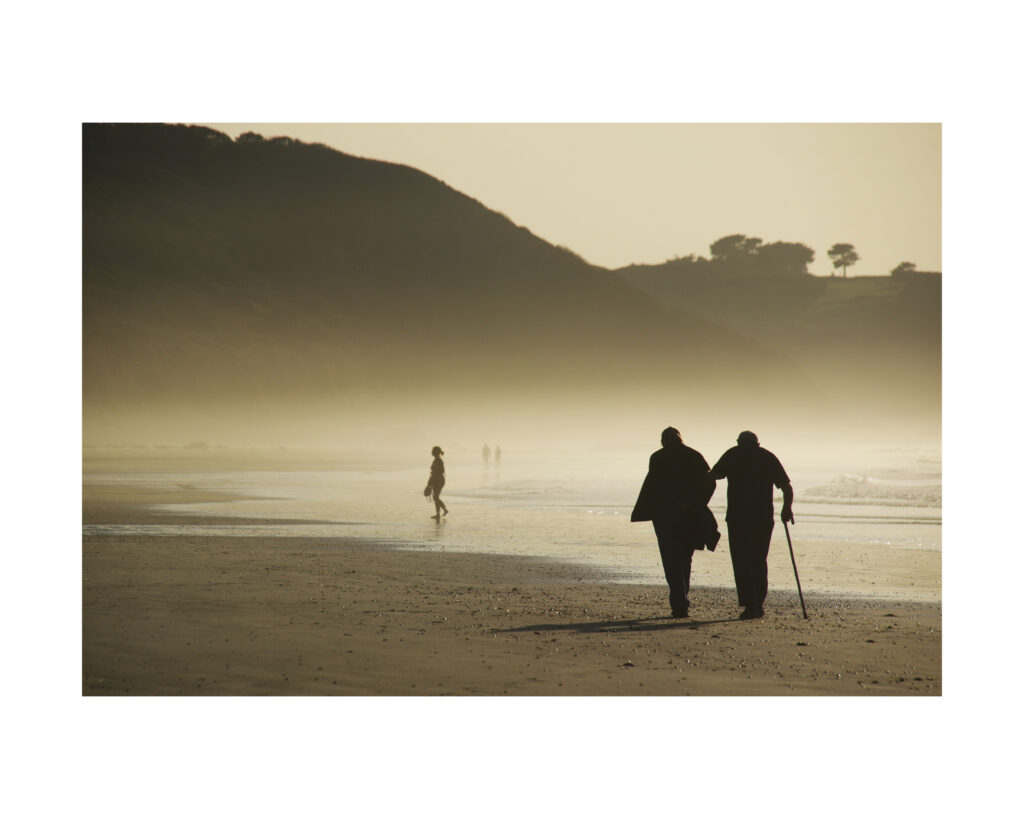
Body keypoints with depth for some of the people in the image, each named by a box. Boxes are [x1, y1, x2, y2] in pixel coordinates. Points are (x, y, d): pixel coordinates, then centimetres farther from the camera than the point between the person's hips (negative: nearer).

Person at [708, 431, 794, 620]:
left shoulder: (733, 454, 5)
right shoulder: (769, 457, 12)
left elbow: (713, 475, -4)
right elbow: (787, 487, 9)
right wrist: (787, 508, 24)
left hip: (738, 517, -3)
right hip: (765, 517, 3)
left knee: (742, 562, -1)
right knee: (759, 561, 16)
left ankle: (750, 605, -11)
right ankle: (759, 605, 18)